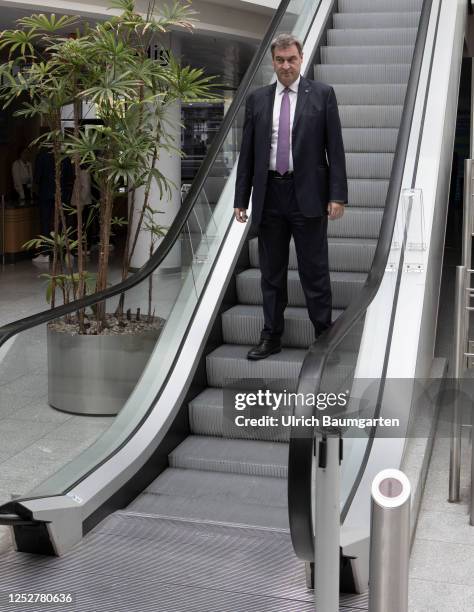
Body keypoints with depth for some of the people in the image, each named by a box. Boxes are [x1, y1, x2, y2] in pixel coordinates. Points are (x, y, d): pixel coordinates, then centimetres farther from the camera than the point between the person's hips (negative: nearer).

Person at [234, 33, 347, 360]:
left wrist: (338, 195, -9)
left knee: (314, 271, 2)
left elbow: (335, 147, -2)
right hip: (269, 195, 3)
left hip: (308, 194, -3)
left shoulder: (322, 93, 1)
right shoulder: (257, 98, 9)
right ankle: (272, 336, 19)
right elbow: (247, 153, 10)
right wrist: (241, 199, 6)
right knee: (272, 272, 10)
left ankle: (324, 334, 13)